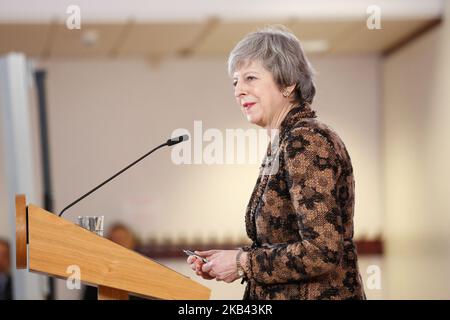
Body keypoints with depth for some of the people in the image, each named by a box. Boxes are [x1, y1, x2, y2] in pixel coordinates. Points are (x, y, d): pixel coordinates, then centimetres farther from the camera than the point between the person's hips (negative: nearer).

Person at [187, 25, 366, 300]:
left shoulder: (306, 142, -16)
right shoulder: (283, 144, 11)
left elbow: (323, 253, -24)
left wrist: (243, 263, -15)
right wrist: (230, 260, 3)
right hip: (280, 296, 8)